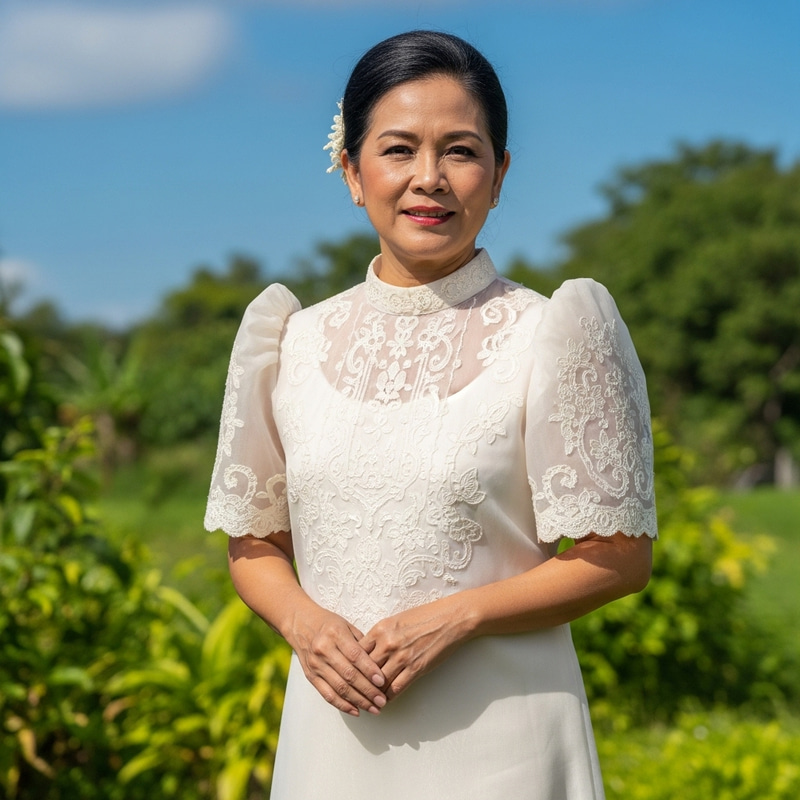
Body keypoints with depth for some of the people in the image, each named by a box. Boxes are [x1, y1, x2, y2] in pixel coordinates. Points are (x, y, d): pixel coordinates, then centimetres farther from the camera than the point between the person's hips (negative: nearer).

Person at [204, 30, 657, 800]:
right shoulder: (298, 342, 4)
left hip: (497, 735, -3)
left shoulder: (548, 337, -6)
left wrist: (454, 618, -16)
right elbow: (253, 543, 12)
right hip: (335, 728, 3)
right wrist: (303, 622, -8)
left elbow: (617, 559, -5)